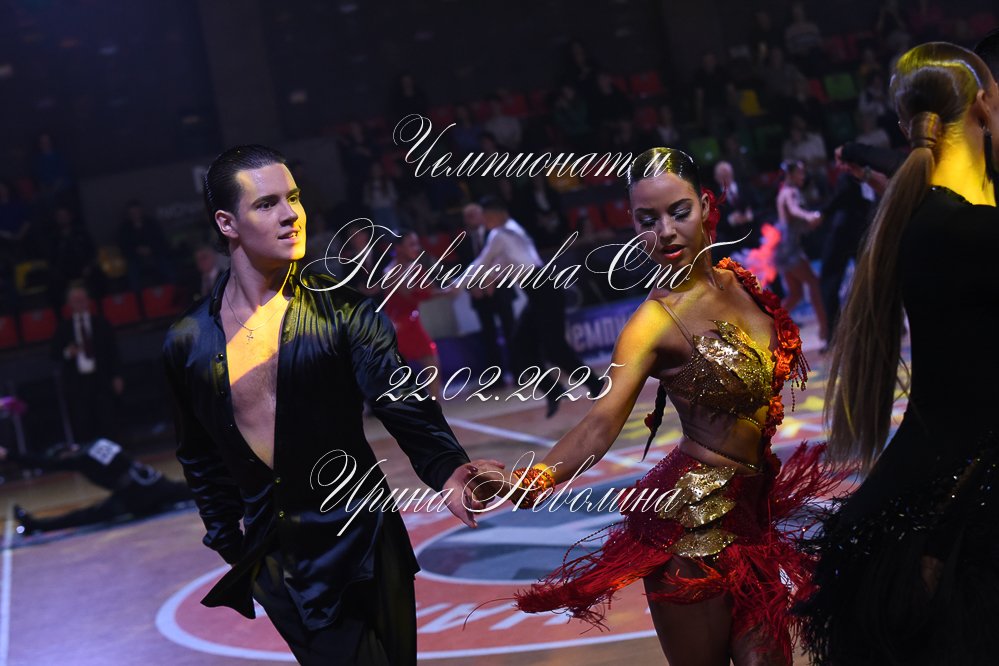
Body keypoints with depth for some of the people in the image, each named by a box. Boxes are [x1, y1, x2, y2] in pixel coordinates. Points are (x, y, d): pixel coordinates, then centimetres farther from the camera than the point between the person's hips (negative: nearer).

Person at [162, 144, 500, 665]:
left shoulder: (340, 310, -8)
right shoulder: (188, 344, 0)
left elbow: (404, 404, -19)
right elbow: (199, 458, 13)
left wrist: (447, 469, -37)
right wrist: (231, 544, 12)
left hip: (357, 545, -2)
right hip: (275, 561, 2)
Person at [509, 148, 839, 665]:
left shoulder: (737, 281, 3)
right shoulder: (656, 320, -16)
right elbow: (604, 419, -30)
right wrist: (537, 477, -46)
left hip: (749, 510, 6)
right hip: (691, 523, -6)